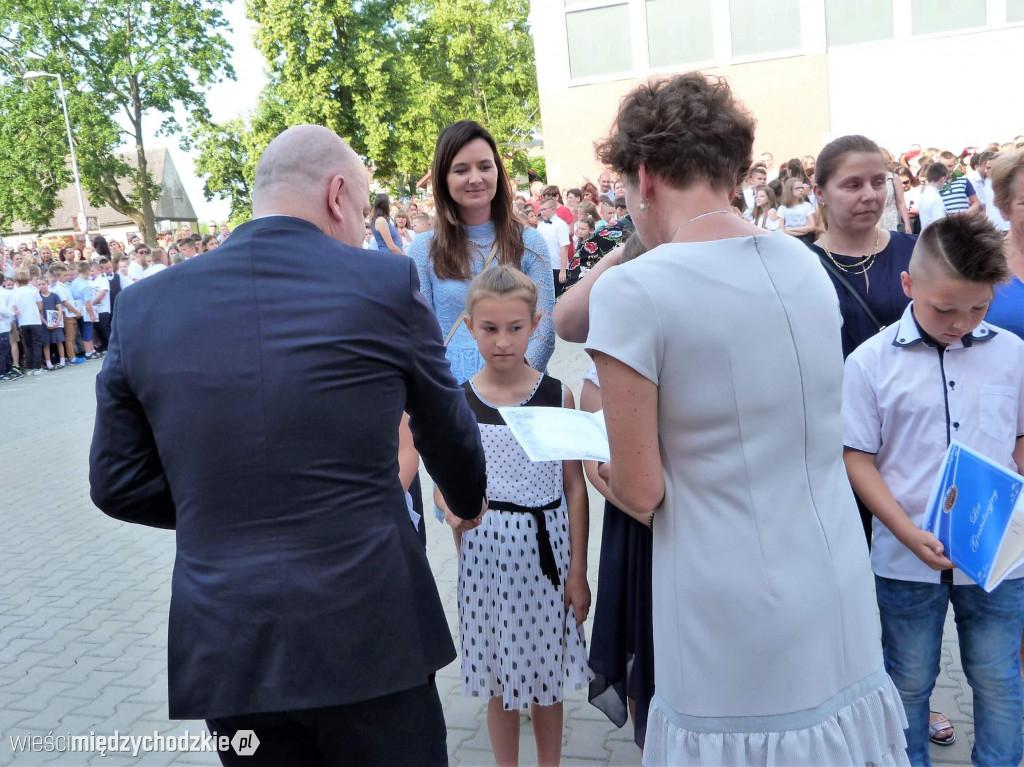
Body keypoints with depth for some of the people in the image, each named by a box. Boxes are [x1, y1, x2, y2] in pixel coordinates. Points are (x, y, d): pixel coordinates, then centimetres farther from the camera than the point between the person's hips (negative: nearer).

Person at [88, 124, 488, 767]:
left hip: (221, 653, 3)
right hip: (367, 639, -3)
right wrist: (470, 502, 27)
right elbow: (447, 429, 7)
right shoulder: (386, 283, -8)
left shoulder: (145, 305, 0)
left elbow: (118, 483, 6)